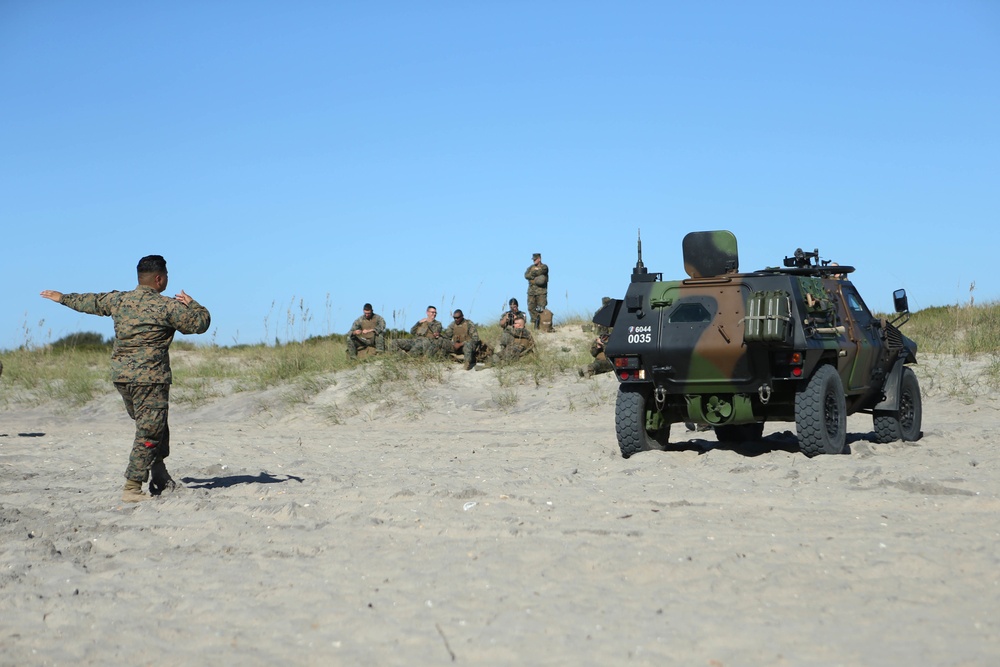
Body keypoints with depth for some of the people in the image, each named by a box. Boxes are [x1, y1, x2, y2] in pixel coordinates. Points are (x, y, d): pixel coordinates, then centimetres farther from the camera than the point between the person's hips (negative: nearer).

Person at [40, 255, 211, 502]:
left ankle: (160, 477, 19)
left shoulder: (118, 300, 9)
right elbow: (201, 322, -4)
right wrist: (190, 303, 15)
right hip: (149, 378, -7)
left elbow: (90, 302, 26)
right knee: (149, 432, -3)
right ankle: (132, 488, -5)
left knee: (153, 427, 19)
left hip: (121, 375, 7)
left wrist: (62, 298, 44)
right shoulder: (167, 306, -9)